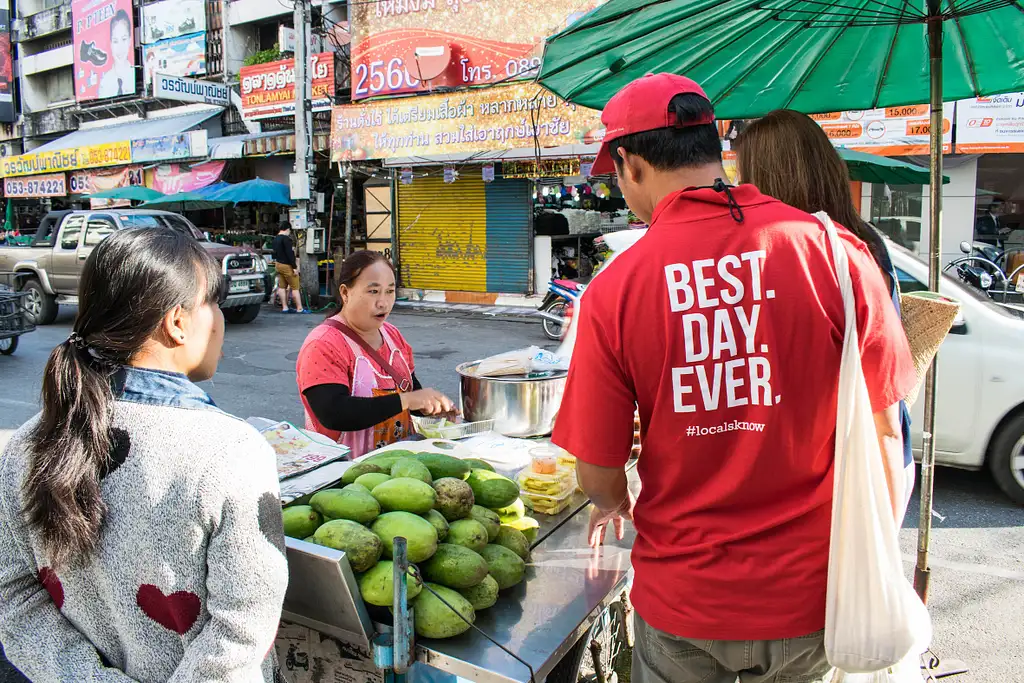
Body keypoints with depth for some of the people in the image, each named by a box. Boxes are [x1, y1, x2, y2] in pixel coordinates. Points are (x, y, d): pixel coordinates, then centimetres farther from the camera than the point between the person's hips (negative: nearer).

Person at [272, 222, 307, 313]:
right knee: (295, 287, -5)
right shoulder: (286, 239, -18)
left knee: (282, 287, 10)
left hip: (278, 264, 9)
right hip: (287, 266, -9)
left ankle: (284, 308, 12)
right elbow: (290, 254, -22)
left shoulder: (275, 239, 11)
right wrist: (294, 267, -20)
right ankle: (299, 308, -4)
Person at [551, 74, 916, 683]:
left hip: (682, 596, -1)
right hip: (809, 594, 2)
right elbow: (883, 433, -5)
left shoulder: (614, 289, -17)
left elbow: (598, 476, -10)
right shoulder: (835, 250, -13)